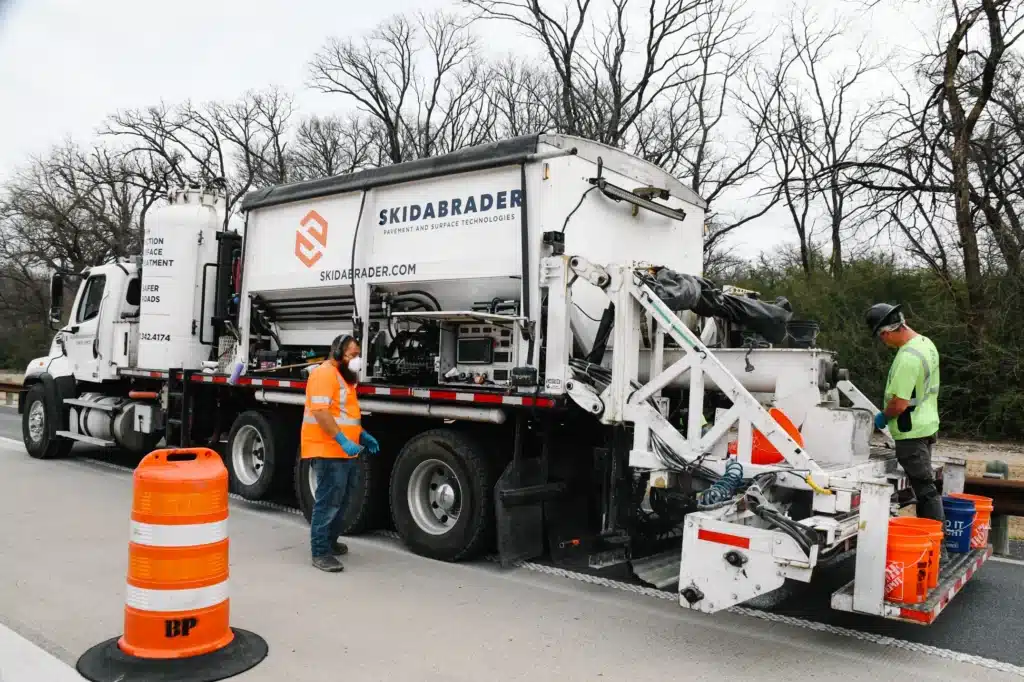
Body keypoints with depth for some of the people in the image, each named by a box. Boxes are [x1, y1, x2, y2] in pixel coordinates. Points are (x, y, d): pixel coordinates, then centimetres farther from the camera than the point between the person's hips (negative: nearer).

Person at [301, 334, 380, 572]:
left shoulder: (343, 376, 19)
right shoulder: (325, 373, -14)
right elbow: (320, 411, -24)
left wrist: (362, 435, 15)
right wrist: (343, 440, -28)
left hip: (342, 452, 10)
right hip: (328, 450, -10)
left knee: (339, 501, 18)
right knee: (328, 502, -8)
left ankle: (330, 541, 31)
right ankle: (320, 552, -2)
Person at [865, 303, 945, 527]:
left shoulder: (908, 357, -26)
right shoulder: (926, 343, 6)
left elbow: (899, 404, -27)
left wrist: (882, 418, -7)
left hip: (911, 432, -10)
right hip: (927, 426, 10)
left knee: (924, 487, -2)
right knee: (925, 485, 18)